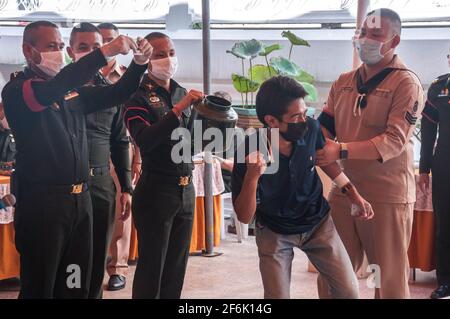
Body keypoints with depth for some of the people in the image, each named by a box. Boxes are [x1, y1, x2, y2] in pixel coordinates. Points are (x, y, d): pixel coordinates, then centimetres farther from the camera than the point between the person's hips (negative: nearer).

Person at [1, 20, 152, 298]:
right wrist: (106, 52, -33)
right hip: (41, 202, -6)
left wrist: (139, 63, -7)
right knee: (40, 287, 2)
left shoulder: (74, 91, 12)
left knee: (77, 285, 12)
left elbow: (116, 94, 12)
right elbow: (53, 89, -27)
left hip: (80, 200, 6)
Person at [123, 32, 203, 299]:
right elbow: (144, 141, -23)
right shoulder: (138, 96, -8)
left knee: (177, 266, 12)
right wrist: (178, 109, -27)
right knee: (151, 267, 1)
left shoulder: (182, 93, 12)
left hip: (186, 189, 6)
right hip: (156, 190, -6)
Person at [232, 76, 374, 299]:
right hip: (274, 232, -3)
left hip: (317, 223, 3)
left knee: (349, 290, 1)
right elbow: (244, 217, -24)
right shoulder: (249, 153, -29)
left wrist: (352, 192, 3)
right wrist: (252, 177, -41)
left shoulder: (311, 128, -21)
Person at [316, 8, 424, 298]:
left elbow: (395, 140, -18)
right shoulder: (343, 83, 11)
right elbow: (325, 125, 12)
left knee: (390, 278, 5)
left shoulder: (406, 83, -9)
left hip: (387, 195, -6)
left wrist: (341, 151, -28)